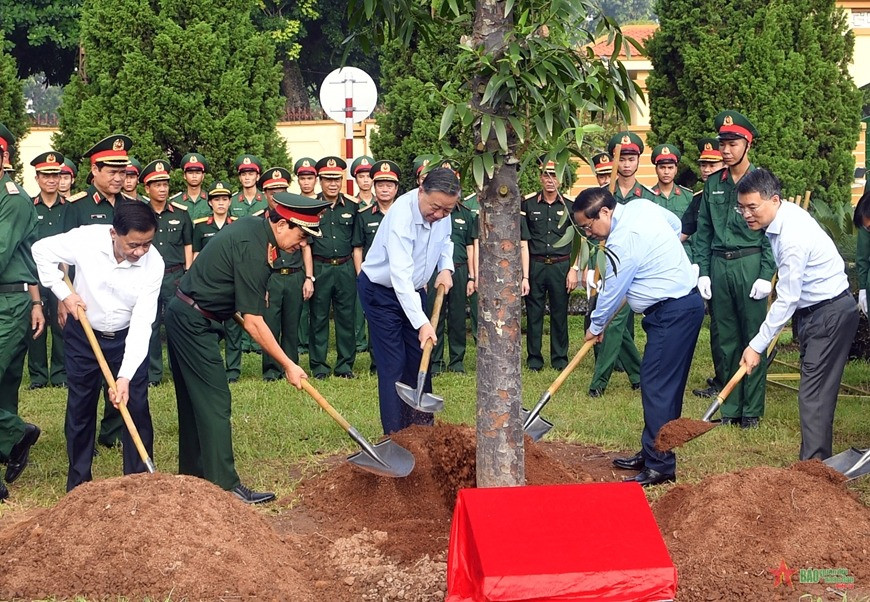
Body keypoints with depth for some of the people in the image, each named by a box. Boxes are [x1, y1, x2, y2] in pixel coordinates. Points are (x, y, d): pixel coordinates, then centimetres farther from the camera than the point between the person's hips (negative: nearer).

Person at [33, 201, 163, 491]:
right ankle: (78, 484, 22)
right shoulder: (86, 239, -25)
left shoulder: (154, 264, -25)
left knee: (136, 408, -4)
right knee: (80, 409, 8)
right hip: (83, 334, 1)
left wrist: (126, 376, -31)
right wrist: (63, 292, -13)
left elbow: (142, 323, -26)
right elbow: (41, 251, -6)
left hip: (127, 337, 0)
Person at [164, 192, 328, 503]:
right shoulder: (253, 250, -24)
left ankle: (193, 476, 22)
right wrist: (288, 365, -18)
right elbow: (253, 322, -23)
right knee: (214, 403, -8)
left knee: (194, 402, 14)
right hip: (194, 323, -10)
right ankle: (225, 487, -6)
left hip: (182, 317, 10)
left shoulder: (252, 225, 5)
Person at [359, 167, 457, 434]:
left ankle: (422, 426, 15)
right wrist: (422, 323, -44)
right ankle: (395, 434, -4)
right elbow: (400, 276, -39)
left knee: (420, 359, 7)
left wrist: (446, 267, -4)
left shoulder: (441, 210, -10)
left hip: (413, 289, 7)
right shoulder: (402, 217, -33)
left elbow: (444, 240, 15)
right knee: (393, 364, -10)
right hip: (381, 290, -7)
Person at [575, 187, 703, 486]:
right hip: (685, 301, 11)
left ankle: (660, 467, -7)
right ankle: (650, 454, 22)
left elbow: (611, 292, -9)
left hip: (672, 313, -11)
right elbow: (676, 224, 25)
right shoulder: (641, 206, 7)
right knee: (664, 384, 14)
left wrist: (596, 327, 7)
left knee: (657, 386, -9)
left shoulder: (623, 241, -20)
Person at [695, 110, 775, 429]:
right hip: (718, 265, 4)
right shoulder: (713, 183, 11)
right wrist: (702, 272, 4)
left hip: (749, 264, -4)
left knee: (753, 340, 0)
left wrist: (766, 275, -11)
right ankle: (730, 409, 16)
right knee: (725, 340, 8)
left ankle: (752, 411, 7)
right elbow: (703, 231, 12)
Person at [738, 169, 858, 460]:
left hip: (830, 313, -10)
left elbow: (786, 301, -25)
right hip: (811, 310, 10)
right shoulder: (784, 215, 1)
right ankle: (819, 461, 18)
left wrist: (757, 346, -20)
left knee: (815, 394, -13)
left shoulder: (793, 237, -28)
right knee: (815, 391, 12)